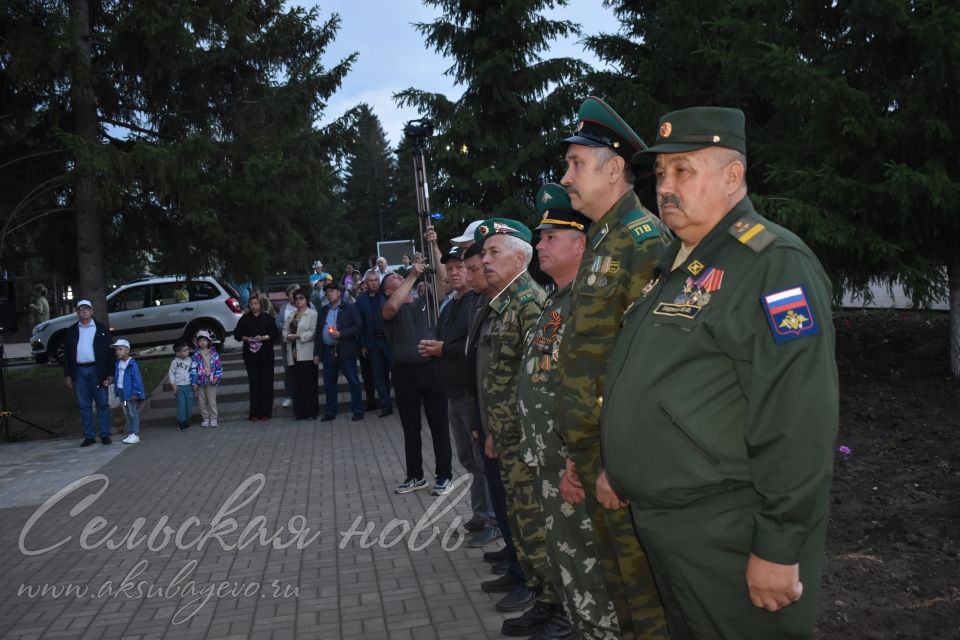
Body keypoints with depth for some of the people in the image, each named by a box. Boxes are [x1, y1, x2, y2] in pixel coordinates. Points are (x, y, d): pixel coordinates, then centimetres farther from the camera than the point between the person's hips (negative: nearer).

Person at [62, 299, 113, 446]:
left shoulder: (102, 329, 3)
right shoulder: (72, 331, 11)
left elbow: (110, 351, -1)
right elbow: (67, 354, 11)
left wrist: (110, 374, -7)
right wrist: (67, 375, 4)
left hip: (97, 370, -2)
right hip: (79, 372, 2)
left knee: (102, 404, 1)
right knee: (84, 405, 6)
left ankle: (105, 435, 8)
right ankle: (89, 436, 12)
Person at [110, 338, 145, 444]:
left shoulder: (132, 364, -15)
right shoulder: (117, 364, 7)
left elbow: (137, 379, -16)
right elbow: (116, 377, 15)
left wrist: (135, 392, -18)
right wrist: (116, 390, 11)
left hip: (130, 393, -8)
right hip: (121, 392, 8)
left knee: (133, 414, -2)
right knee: (126, 414, 13)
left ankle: (135, 435, 2)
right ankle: (130, 434, 21)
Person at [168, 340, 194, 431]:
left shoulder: (190, 360, 3)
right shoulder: (175, 362, -6)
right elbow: (171, 374, -2)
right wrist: (174, 386, -7)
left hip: (188, 386, 4)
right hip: (179, 386, -4)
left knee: (189, 404, 5)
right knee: (181, 404, -8)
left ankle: (187, 422, 19)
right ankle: (181, 423, 0)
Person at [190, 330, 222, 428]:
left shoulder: (213, 353, 1)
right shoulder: (196, 354, 1)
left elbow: (218, 365, 3)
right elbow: (193, 368, -1)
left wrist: (217, 376, -8)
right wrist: (194, 382, -6)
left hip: (211, 380, -2)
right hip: (200, 381, 2)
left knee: (212, 401, 0)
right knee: (202, 402, 8)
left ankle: (214, 419, 9)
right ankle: (205, 419, 20)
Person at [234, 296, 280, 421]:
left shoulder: (268, 318, 5)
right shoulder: (245, 319, 9)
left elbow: (276, 334, 0)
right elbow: (237, 334, 9)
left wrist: (264, 337, -15)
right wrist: (245, 338, -10)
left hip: (266, 355, -1)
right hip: (250, 355, 1)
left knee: (266, 383, -2)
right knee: (253, 383, 0)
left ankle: (265, 412, 4)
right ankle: (254, 413, 4)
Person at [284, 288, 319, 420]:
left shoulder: (312, 314, -3)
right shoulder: (292, 315, 19)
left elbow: (313, 332, -14)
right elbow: (285, 330, 15)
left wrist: (298, 336, -14)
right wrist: (288, 336, -6)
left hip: (307, 354, -6)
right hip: (294, 354, 6)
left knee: (309, 384, -2)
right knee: (296, 384, 7)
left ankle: (311, 412, 4)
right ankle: (299, 412, 13)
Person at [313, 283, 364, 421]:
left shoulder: (349, 308, 0)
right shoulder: (323, 311, 15)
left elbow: (357, 327, -8)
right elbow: (318, 332, 16)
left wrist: (341, 334, -18)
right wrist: (316, 353, 11)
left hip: (345, 351, -5)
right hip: (328, 352, 5)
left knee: (354, 383, -2)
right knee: (329, 384, 9)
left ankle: (358, 411, 5)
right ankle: (330, 412, 18)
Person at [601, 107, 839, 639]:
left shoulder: (774, 264, -17)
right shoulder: (672, 266, 12)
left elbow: (798, 419, -23)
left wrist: (778, 549, -22)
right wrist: (615, 469, 20)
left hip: (726, 540, -9)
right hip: (657, 525, 9)